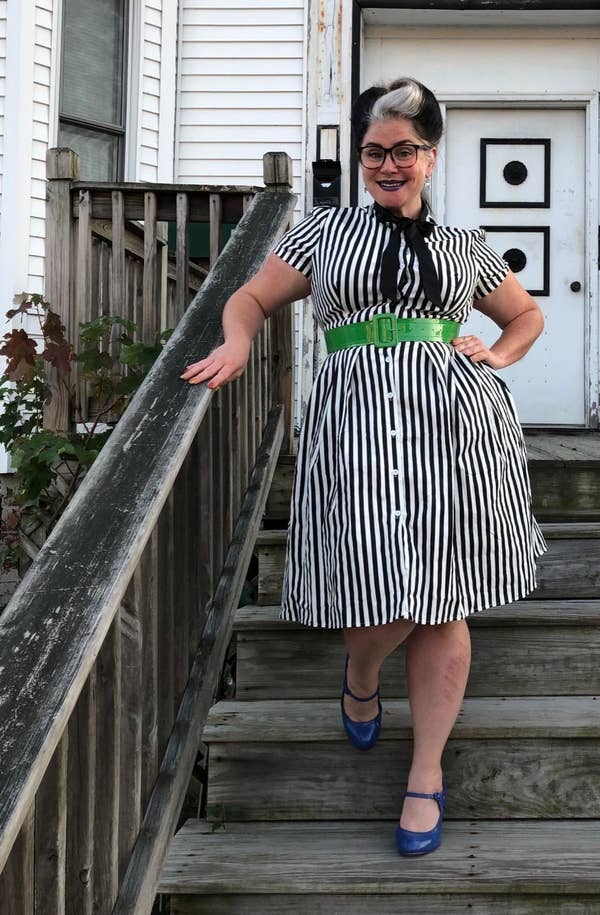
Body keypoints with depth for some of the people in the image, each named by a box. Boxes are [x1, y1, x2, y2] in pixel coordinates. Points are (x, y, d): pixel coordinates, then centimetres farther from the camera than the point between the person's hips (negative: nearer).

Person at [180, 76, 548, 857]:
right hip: (359, 420, -2)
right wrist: (237, 343, -5)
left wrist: (498, 355, 10)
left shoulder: (465, 247, 18)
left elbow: (527, 314, 30)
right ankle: (360, 678, 30)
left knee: (444, 605, 2)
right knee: (386, 606, -9)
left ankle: (427, 774, 18)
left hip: (457, 419, 2)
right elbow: (253, 299, 16)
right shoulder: (324, 231, 15)